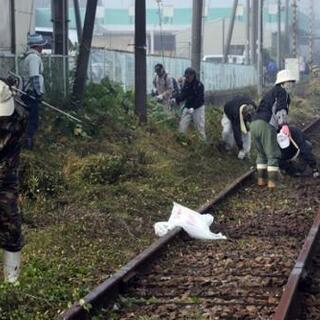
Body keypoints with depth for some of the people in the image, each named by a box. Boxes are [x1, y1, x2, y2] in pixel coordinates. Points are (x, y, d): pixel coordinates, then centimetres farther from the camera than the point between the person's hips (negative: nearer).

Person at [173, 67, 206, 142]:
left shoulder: (199, 85, -17)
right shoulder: (186, 84, 2)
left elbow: (199, 99, -23)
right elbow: (182, 95, -1)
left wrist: (193, 108, -35)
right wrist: (176, 99, -21)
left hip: (198, 108, -6)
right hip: (187, 107, 6)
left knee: (200, 127, -2)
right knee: (182, 127, 5)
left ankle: (204, 141, 8)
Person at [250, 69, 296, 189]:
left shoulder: (270, 92, 31)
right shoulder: (282, 92, 4)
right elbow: (281, 108, -15)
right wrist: (284, 125, -28)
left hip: (254, 124, 8)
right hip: (266, 125, -8)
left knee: (261, 154, 21)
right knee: (273, 155, 0)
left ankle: (261, 179, 20)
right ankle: (272, 182, -3)